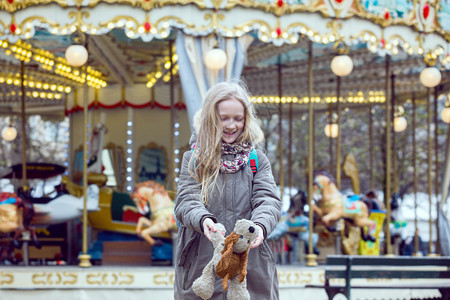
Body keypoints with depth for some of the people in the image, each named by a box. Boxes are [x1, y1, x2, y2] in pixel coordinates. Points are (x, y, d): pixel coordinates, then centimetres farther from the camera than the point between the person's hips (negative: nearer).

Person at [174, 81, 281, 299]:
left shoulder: (258, 160, 10)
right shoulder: (194, 160, 8)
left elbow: (268, 200, -2)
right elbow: (186, 201, -4)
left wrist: (260, 225, -25)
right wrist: (203, 219, -28)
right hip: (201, 266, -1)